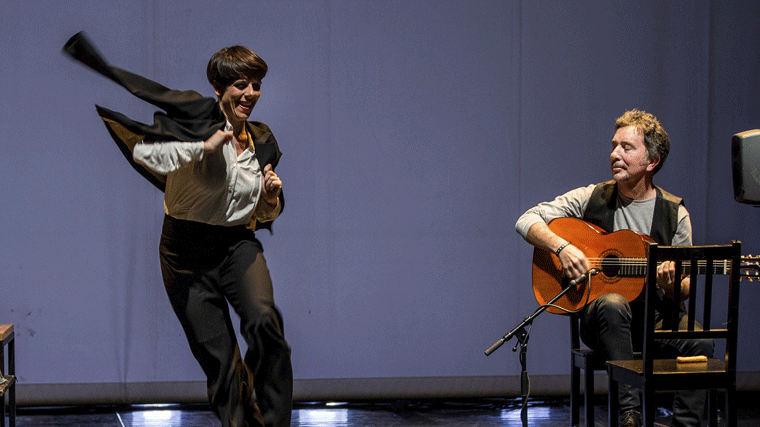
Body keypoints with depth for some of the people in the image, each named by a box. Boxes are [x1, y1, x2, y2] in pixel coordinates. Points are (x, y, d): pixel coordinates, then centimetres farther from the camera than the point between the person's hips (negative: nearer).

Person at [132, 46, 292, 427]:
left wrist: (271, 196, -2)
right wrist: (205, 146, -27)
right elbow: (142, 152, -28)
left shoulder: (262, 141, 9)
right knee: (217, 358, -1)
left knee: (264, 320, -26)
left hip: (238, 244, 3)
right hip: (187, 251, -2)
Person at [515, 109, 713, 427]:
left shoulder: (674, 213, 6)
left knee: (699, 341, -30)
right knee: (612, 304, -38)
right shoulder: (592, 198, 3)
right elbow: (526, 221, 1)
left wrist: (672, 286, -15)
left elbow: (685, 288, 10)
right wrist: (561, 247, -16)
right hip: (599, 316, -1)